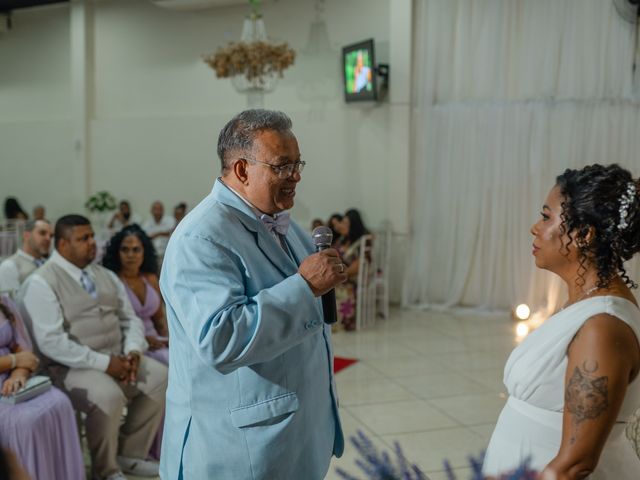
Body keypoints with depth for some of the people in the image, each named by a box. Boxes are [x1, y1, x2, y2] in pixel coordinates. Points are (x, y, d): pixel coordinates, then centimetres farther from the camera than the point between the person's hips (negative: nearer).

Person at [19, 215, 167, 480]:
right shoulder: (42, 282, -11)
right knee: (108, 396, -33)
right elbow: (51, 341, -20)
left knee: (160, 377, -11)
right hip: (72, 366, -7)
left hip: (117, 358, 7)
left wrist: (133, 352, -10)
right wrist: (103, 363, -23)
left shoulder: (105, 275, 12)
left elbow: (130, 319, 12)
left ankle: (131, 453, 5)